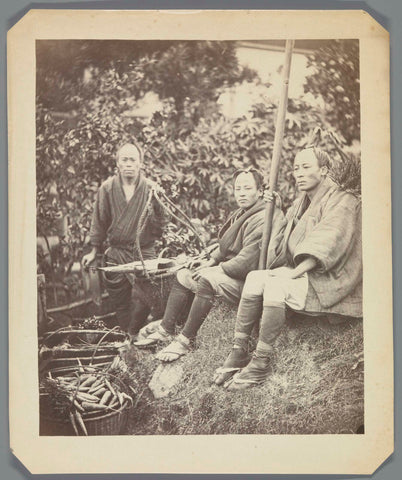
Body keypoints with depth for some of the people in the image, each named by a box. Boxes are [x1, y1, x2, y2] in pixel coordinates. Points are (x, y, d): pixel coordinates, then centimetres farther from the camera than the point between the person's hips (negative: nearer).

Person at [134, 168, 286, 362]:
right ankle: (165, 329, 6)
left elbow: (246, 263, -28)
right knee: (184, 275, 10)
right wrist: (212, 261, 4)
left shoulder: (262, 221, -23)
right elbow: (225, 246, 22)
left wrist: (218, 268, -15)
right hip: (233, 273, 11)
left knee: (206, 280, -32)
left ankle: (186, 340, -23)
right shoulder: (242, 214, 12)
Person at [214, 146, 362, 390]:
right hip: (302, 274, 8)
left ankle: (262, 362, -25)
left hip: (330, 279, -7)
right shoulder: (300, 204, 22)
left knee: (275, 286, -32)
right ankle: (239, 351, -20)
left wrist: (295, 272, -26)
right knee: (254, 279, -20)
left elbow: (326, 244, -18)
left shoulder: (343, 202, -4)